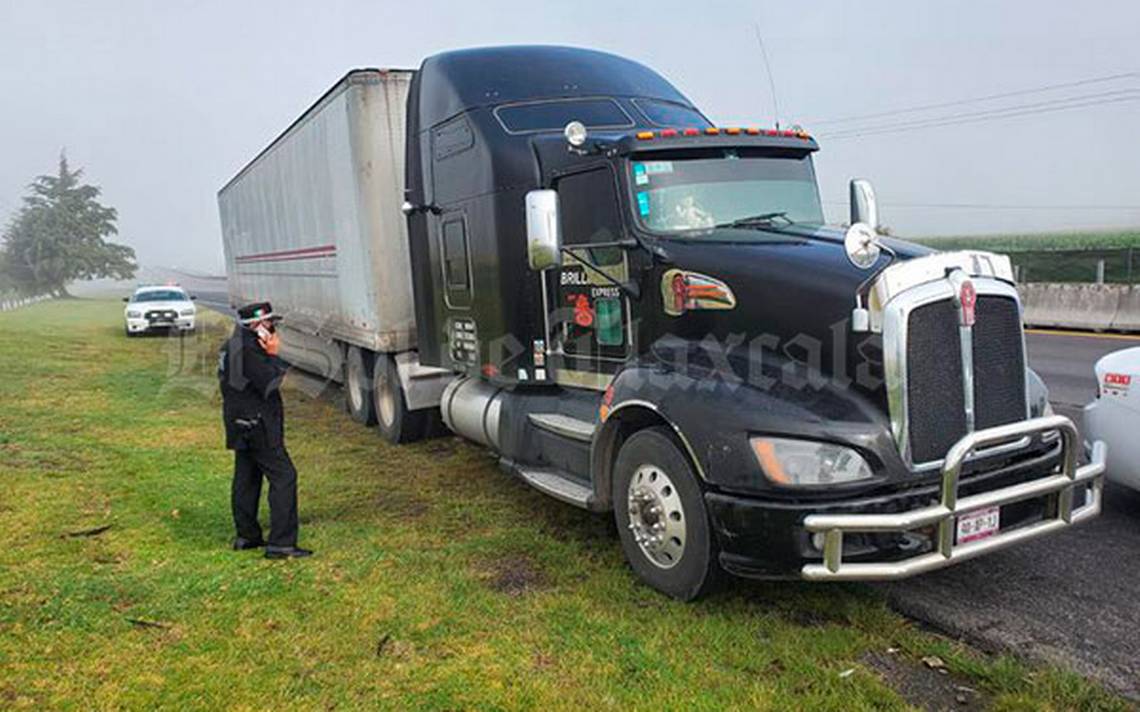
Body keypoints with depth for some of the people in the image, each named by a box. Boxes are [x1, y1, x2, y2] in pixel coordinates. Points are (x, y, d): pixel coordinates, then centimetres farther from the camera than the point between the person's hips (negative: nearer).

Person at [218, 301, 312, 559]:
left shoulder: (232, 346, 14)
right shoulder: (248, 349, -19)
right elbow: (269, 384, -22)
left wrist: (269, 355, 4)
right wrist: (273, 355, -14)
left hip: (241, 426, 11)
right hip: (257, 426, -11)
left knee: (246, 478, 16)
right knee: (283, 477, -9)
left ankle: (246, 535, 26)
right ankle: (280, 543, -10)